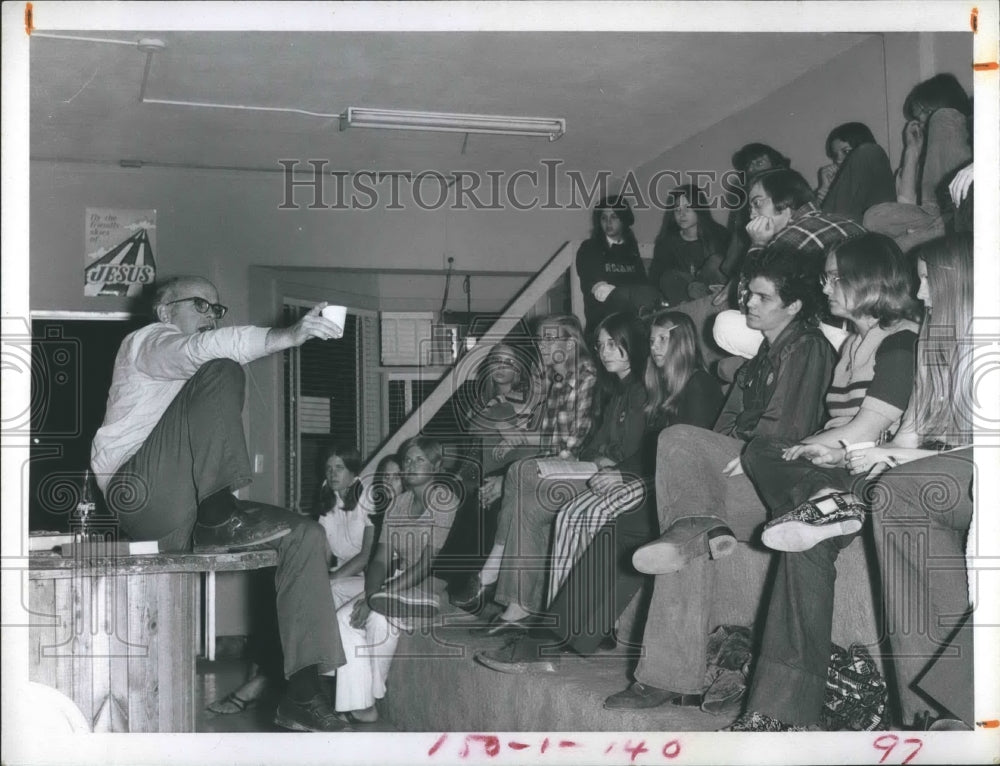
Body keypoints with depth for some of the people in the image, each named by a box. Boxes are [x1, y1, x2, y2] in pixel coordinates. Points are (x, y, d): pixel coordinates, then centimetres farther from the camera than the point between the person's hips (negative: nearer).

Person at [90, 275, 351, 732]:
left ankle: (302, 694, -14)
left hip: (183, 515, 8)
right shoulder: (148, 341, 6)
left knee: (305, 534, -7)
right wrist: (286, 336, -32)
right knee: (221, 372, -21)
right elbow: (197, 350, -20)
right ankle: (218, 517, -27)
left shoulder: (193, 373, 33)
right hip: (141, 496, -8)